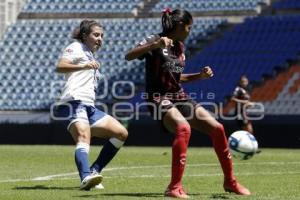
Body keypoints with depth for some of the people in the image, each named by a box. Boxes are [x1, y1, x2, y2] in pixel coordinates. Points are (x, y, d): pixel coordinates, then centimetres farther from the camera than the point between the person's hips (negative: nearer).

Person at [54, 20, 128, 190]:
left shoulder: (91, 56, 32)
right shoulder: (76, 48, 6)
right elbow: (60, 67, -15)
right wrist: (83, 66, -28)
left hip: (89, 107, 9)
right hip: (74, 102, -9)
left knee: (121, 133, 0)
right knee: (83, 138, -32)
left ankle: (93, 171, -2)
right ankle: (86, 177, -55)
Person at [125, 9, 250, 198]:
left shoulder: (180, 47, 16)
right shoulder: (155, 40, -7)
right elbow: (129, 56, -22)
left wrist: (200, 76, 14)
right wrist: (155, 45, -34)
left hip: (179, 97, 8)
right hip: (159, 99, -8)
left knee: (216, 128, -2)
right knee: (183, 128, -35)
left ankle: (230, 181, 13)